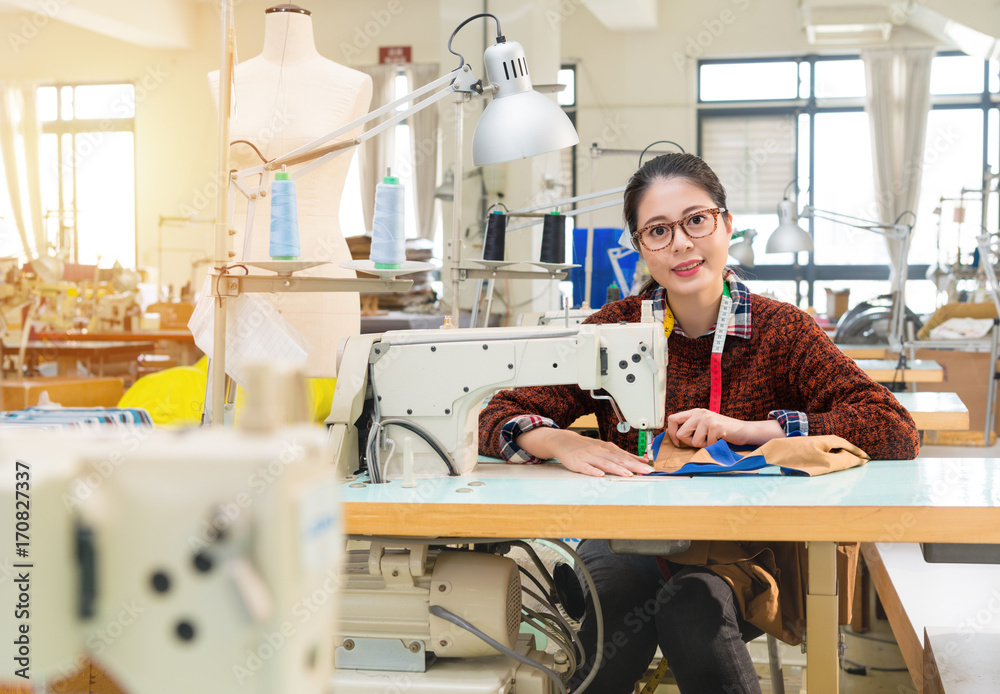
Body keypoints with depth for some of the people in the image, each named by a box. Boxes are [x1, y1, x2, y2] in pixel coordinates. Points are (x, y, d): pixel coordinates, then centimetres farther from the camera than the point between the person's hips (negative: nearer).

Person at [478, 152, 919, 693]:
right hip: (628, 545, 1)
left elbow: (898, 432, -11)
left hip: (742, 559, -1)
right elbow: (499, 417, -1)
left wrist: (750, 429, -19)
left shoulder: (781, 331, -2)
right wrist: (561, 443, -25)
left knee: (691, 609, -33)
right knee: (621, 596, -33)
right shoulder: (615, 329, 2)